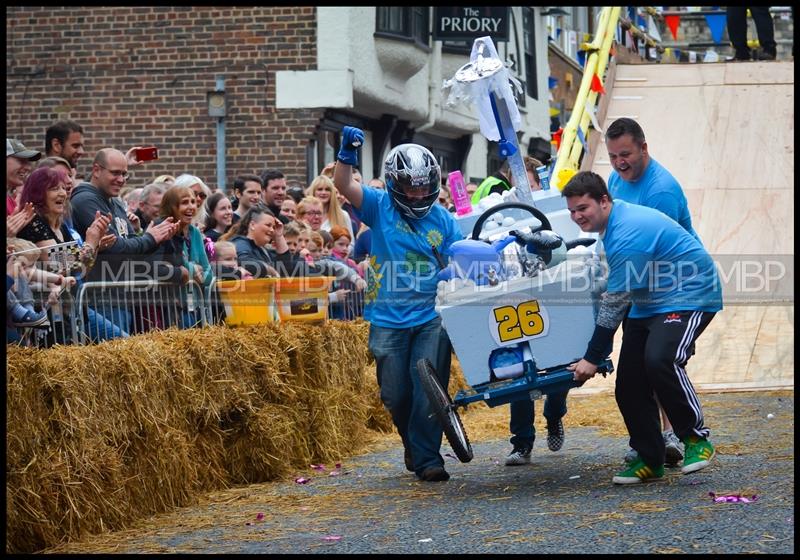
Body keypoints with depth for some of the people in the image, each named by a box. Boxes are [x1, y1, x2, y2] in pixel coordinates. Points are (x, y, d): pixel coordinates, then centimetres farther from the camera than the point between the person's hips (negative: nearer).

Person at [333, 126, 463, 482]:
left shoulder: (442, 220, 5)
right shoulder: (380, 208, 1)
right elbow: (343, 185, -11)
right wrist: (348, 151, -24)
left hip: (431, 318, 0)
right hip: (389, 319, 0)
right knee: (395, 395, 8)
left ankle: (427, 458, -2)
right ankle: (413, 441, 36)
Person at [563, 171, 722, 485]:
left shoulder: (628, 235, -24)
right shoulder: (615, 221, 7)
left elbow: (615, 303, -22)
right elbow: (618, 297, 21)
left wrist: (593, 358, -17)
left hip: (688, 298, -10)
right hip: (648, 304, 10)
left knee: (659, 360, -32)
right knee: (629, 385, 2)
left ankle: (696, 439, -16)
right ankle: (649, 461, 12)